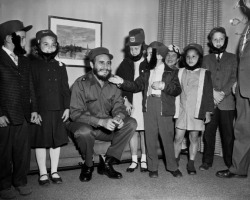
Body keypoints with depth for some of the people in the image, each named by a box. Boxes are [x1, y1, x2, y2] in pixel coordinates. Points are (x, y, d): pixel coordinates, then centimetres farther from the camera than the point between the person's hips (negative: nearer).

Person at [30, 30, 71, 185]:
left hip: (58, 110, 4)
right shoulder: (33, 65, -2)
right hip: (40, 110, -3)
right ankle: (43, 173, 21)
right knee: (41, 141, 6)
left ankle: (54, 171, 24)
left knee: (57, 141, 10)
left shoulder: (60, 66, 10)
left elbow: (65, 89, 10)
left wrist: (67, 108, 3)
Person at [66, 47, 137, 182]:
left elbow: (119, 106, -2)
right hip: (86, 126, -4)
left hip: (107, 127, 5)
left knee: (131, 123, -15)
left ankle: (107, 162, -7)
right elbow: (75, 113, -20)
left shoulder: (113, 84, 3)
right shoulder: (81, 83, -12)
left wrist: (119, 116, -28)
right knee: (84, 131, -37)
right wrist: (101, 121, -33)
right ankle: (88, 165, -5)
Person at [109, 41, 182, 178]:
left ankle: (172, 167, 20)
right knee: (150, 138, 7)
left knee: (167, 138, 3)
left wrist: (163, 86, -18)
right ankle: (152, 168, 19)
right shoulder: (146, 73, 15)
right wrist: (122, 82, -5)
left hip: (164, 108, -3)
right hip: (148, 107, 4)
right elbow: (136, 86, 7)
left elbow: (177, 90, -6)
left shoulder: (170, 73, 3)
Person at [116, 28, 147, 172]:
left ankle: (144, 160, 17)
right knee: (132, 131, 6)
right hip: (130, 104, 2)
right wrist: (125, 100, -4)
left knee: (144, 132, 3)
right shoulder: (125, 64, 8)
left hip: (144, 104, -2)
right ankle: (134, 161, 18)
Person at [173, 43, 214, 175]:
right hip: (181, 110, 1)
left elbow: (208, 94, 3)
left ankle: (191, 164, 18)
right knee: (178, 138, 2)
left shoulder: (204, 73, 2)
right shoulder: (180, 72, 7)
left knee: (194, 138, 5)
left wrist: (208, 112, 0)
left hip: (197, 112, -1)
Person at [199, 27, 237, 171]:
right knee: (208, 133, 1)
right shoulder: (206, 59, 16)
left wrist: (223, 93, -11)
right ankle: (207, 161, 12)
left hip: (227, 102, -1)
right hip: (210, 102, 1)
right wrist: (213, 93, -9)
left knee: (228, 134, 0)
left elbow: (234, 79, 2)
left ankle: (230, 164, 12)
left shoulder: (232, 58, 12)